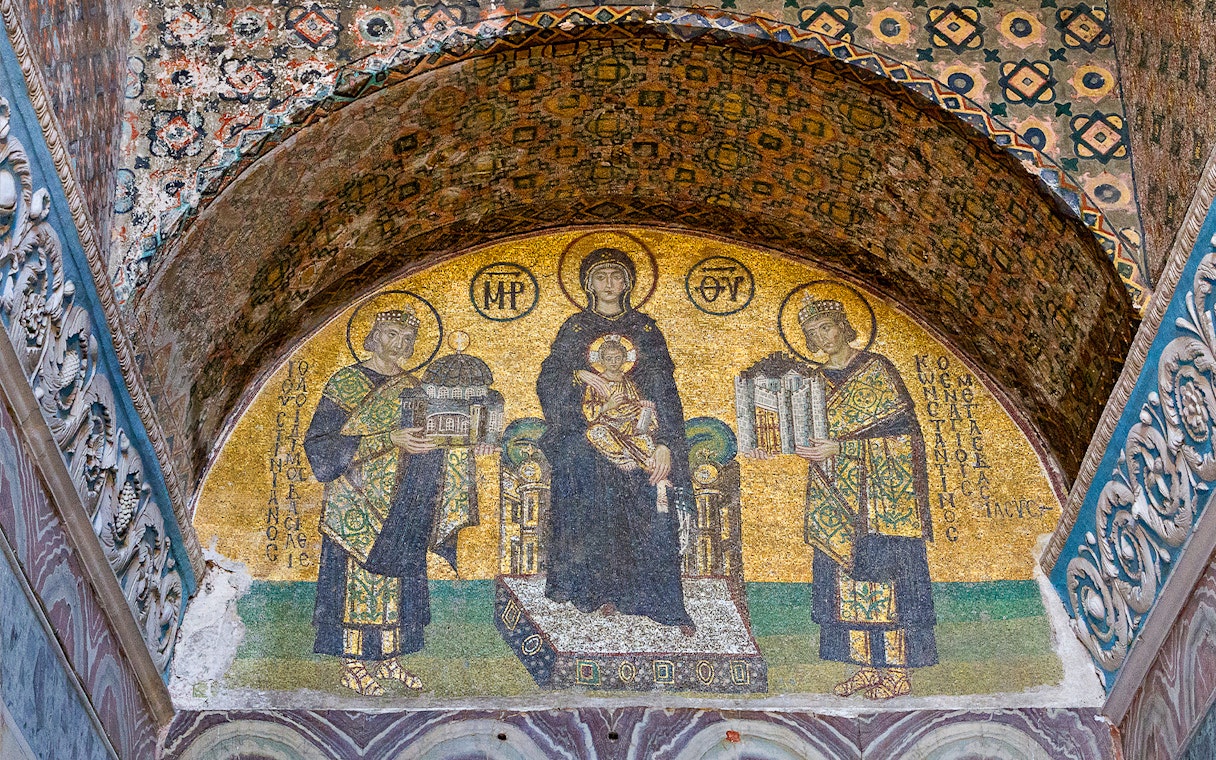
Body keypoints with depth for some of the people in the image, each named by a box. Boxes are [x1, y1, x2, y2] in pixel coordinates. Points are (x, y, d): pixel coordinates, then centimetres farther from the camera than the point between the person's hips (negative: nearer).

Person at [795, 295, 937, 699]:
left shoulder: (876, 369, -4)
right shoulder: (819, 380, 15)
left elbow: (898, 426, -10)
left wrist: (839, 447, -17)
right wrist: (809, 447, -2)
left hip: (881, 488, -6)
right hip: (838, 492, 6)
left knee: (884, 572, -7)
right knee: (846, 572, 3)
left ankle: (896, 670, -2)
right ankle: (869, 665, 9)